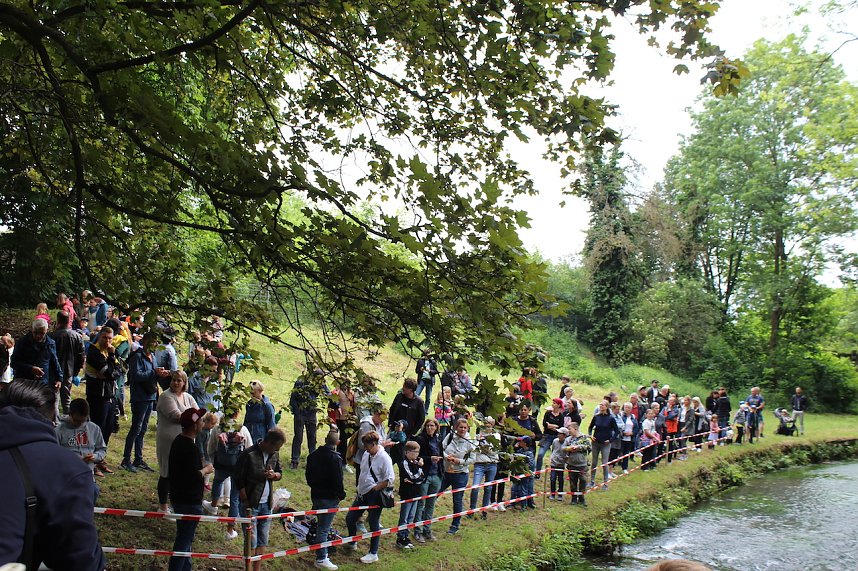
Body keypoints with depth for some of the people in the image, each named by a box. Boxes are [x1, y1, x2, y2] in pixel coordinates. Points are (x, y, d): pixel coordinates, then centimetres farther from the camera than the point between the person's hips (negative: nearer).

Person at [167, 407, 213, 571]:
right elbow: (193, 476, -28)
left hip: (178, 496, 10)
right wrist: (205, 470, -11)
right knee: (184, 541, 0)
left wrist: (201, 471, 12)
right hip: (189, 501, -10)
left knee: (185, 537, 21)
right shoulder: (190, 447, -25)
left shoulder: (178, 440, 6)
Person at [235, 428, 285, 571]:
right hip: (251, 504, -6)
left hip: (266, 504, 6)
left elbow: (280, 473, 17)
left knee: (262, 541, 12)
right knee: (251, 541, -3)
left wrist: (274, 475, -8)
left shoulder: (274, 455, 3)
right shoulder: (249, 455, -17)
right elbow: (239, 481, -14)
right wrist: (247, 505, -13)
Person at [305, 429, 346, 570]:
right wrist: (341, 494, -5)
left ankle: (321, 552, 34)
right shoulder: (335, 458, -18)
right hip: (329, 497, -8)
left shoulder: (313, 455, 6)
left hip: (315, 494, 8)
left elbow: (308, 474, 15)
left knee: (321, 525, 22)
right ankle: (321, 558, -2)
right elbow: (337, 480, -19)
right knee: (324, 528, -4)